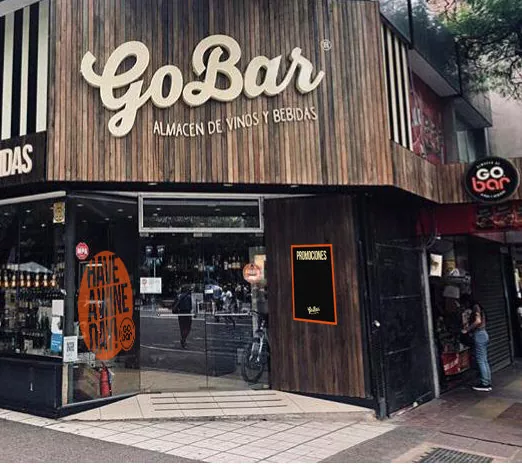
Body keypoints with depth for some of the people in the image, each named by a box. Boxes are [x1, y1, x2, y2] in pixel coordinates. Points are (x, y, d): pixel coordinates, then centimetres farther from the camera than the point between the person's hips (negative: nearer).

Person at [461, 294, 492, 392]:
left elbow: (478, 321, -20)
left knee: (481, 360, -5)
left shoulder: (475, 307, -9)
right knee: (484, 360, 11)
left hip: (479, 335, -10)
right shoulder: (478, 307, 18)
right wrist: (469, 329, 14)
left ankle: (485, 384, -2)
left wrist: (466, 329, -14)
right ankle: (488, 383, 14)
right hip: (483, 333, 10)